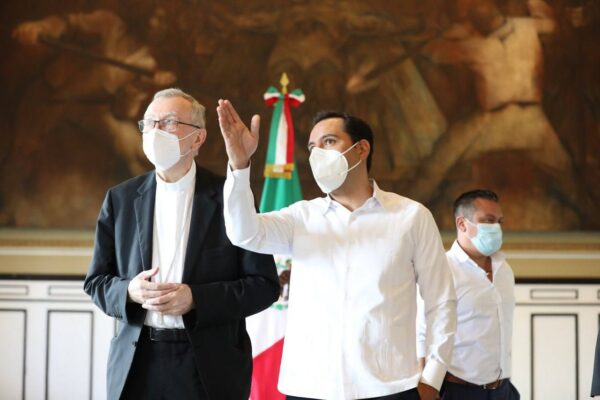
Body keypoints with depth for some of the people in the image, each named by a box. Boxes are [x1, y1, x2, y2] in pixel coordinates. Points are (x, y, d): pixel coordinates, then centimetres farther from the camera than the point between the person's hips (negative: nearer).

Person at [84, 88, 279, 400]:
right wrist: (129, 291, -12)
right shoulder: (120, 199, 6)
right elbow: (96, 281, 9)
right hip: (136, 364, 2)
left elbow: (264, 285, -4)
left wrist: (196, 298, -16)